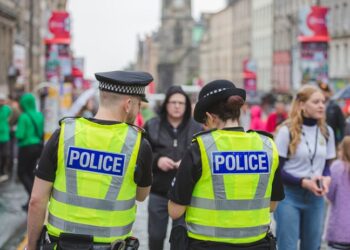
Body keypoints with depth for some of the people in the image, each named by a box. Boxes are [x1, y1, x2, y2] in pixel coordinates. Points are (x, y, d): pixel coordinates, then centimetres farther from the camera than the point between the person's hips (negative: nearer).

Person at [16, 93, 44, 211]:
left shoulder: (24, 117, -17)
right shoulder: (39, 115, 3)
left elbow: (20, 135, -18)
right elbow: (42, 132, 8)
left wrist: (16, 134, 2)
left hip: (26, 148, -7)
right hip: (38, 147, 7)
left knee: (22, 173, 6)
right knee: (30, 172, 17)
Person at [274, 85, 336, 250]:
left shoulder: (326, 131, 7)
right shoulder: (287, 130, -10)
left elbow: (326, 164, 14)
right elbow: (277, 169, -9)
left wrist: (326, 179, -9)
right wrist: (304, 182, -20)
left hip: (316, 197, 5)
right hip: (289, 195, -5)